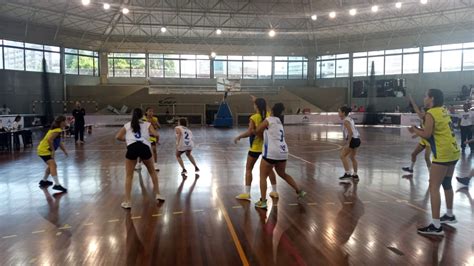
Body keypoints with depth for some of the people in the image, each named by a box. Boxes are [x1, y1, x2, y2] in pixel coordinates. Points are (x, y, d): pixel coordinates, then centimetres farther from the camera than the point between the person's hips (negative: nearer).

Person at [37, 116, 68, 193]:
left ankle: (44, 181, 44)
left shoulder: (57, 129, 12)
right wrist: (53, 150, -23)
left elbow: (59, 142, 18)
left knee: (52, 165, 26)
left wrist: (64, 150, 10)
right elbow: (49, 140, -31)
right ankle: (57, 185, -33)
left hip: (44, 150, 11)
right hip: (44, 150, -11)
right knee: (53, 165, -23)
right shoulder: (57, 130, -19)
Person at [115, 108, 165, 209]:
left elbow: (118, 137, 17)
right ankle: (157, 194, 28)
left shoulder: (127, 125, 23)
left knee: (129, 176, 11)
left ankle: (127, 202, 6)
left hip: (132, 148, 0)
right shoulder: (147, 124, 20)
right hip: (145, 148, 0)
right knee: (152, 171, 24)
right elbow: (155, 134, 7)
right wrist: (150, 134, 29)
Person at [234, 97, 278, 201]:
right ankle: (274, 191, 23)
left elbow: (249, 132, -19)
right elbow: (264, 110, 24)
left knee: (248, 169, 6)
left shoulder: (254, 118, -15)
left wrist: (238, 137, -6)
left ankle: (246, 193, 4)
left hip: (256, 147, -5)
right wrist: (257, 101, 33)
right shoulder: (268, 115, 1)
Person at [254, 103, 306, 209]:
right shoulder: (279, 122, 17)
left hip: (271, 152, -7)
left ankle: (262, 201, 1)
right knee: (283, 174, 28)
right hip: (283, 152, 7)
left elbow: (257, 131, 4)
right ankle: (299, 191, 32)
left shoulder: (268, 120, -4)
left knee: (263, 176, 4)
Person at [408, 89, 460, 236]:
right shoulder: (444, 111, 13)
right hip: (453, 152, 9)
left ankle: (436, 226, -8)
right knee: (447, 184, 23)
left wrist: (415, 130, 4)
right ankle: (449, 215, 38)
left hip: (443, 154, -9)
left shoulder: (431, 113, -13)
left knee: (434, 187, -7)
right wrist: (420, 129, 10)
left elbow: (427, 135, -14)